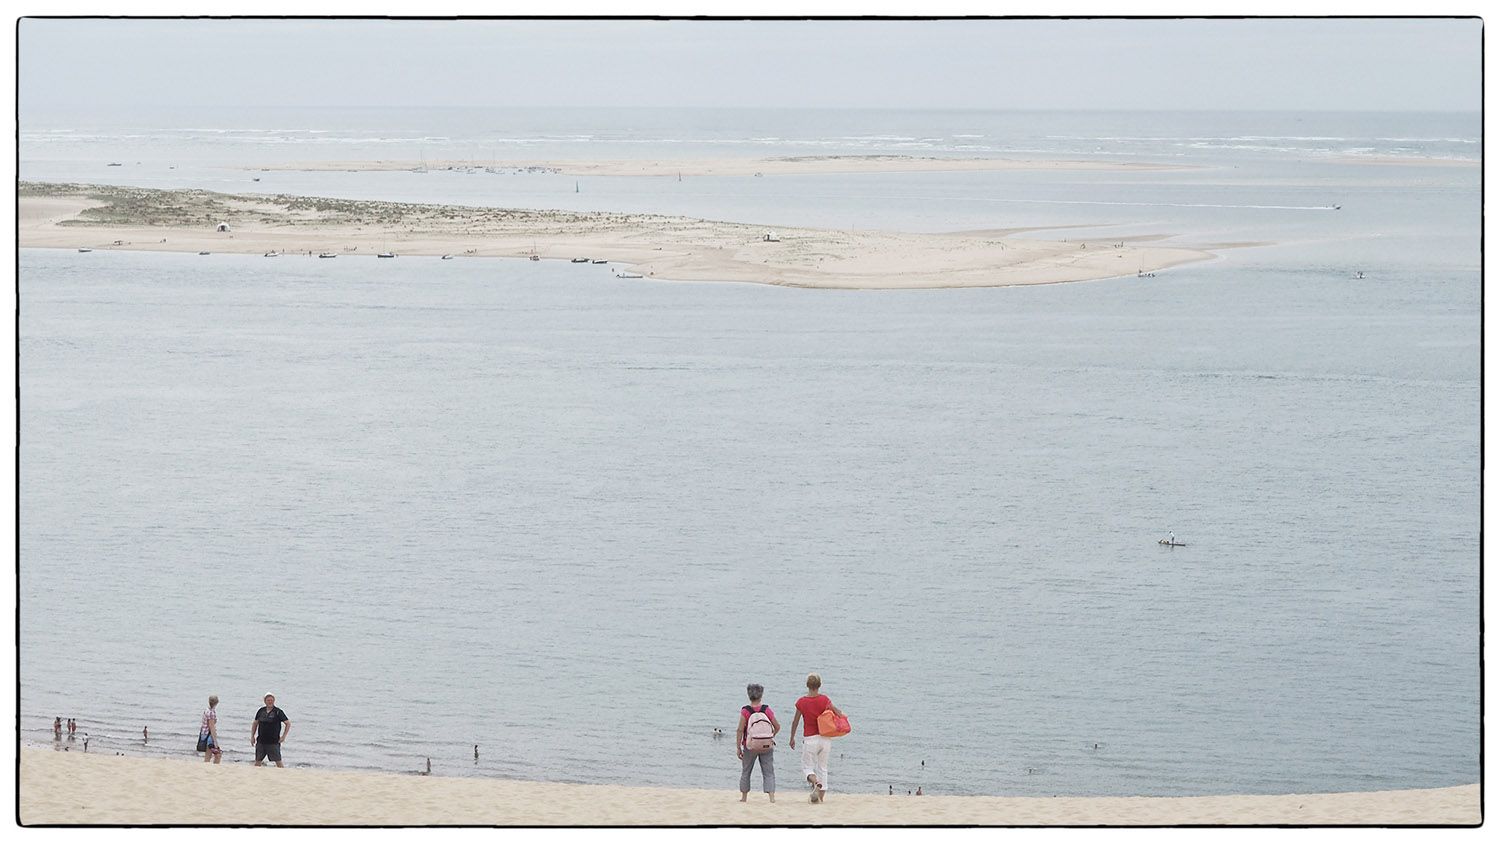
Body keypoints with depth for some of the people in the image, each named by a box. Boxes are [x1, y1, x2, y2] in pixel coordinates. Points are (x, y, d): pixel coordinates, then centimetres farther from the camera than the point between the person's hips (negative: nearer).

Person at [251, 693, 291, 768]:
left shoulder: (278, 712, -5)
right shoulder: (261, 711, 6)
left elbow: (288, 723, -2)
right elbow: (255, 723, 18)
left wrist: (283, 736, -7)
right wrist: (252, 736, 10)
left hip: (273, 742, -4)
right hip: (261, 741, 4)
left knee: (278, 762, -8)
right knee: (257, 762, 7)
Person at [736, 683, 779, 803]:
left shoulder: (745, 711, -8)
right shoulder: (767, 710, -3)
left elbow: (740, 730, -10)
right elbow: (777, 727, 0)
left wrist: (738, 747, -5)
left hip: (750, 746, -1)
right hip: (767, 746, 1)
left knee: (745, 771, 16)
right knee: (769, 772, 5)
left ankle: (744, 796, 24)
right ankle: (772, 796, -10)